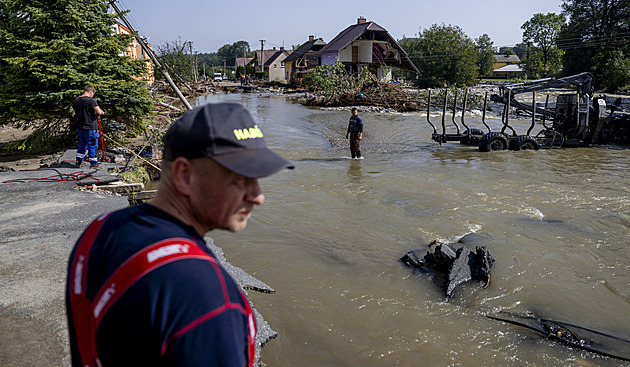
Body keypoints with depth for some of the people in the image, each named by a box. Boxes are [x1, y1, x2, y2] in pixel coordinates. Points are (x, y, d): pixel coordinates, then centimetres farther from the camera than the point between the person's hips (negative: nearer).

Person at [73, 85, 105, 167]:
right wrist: (102, 112, -3)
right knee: (92, 145, 4)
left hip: (80, 126, 7)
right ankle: (93, 163, 12)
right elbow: (99, 112, -25)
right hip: (90, 127, -7)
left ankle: (79, 160, 25)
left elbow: (75, 113, 16)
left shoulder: (76, 100, 6)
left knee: (82, 143, 22)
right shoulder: (91, 100, -18)